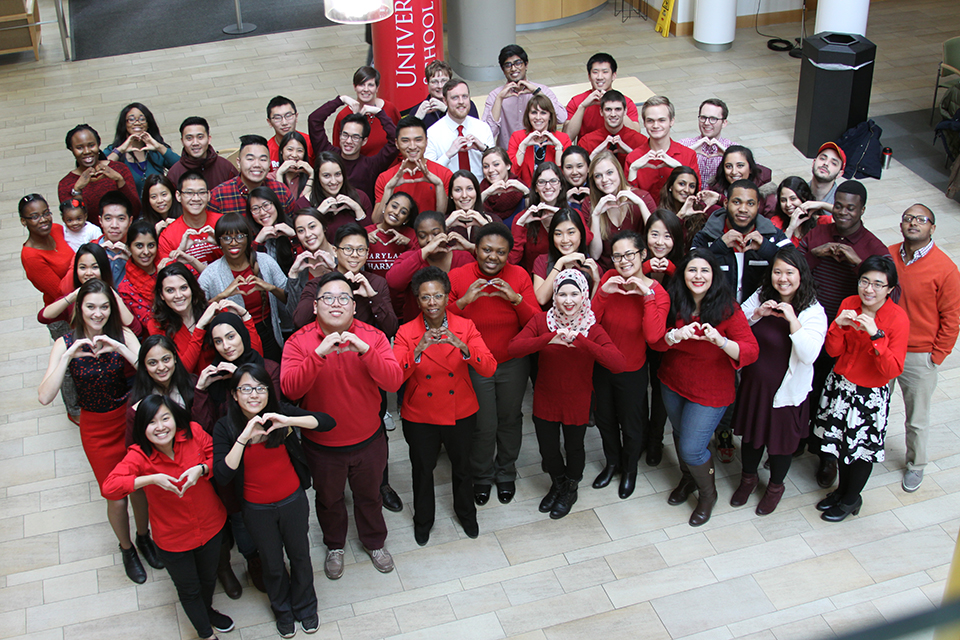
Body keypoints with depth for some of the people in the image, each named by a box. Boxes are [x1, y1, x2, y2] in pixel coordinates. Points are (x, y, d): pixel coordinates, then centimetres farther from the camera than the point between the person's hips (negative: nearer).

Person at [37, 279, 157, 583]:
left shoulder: (123, 336, -11)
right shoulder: (65, 344, -13)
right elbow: (45, 397, -24)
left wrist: (120, 348, -34)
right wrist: (68, 357, -32)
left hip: (129, 419, 1)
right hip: (96, 429, -1)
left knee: (140, 486, 14)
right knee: (116, 498, 7)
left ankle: (144, 536, 44)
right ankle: (127, 549, 35)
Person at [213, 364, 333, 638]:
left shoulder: (281, 412, -14)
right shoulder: (225, 427, -17)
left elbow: (328, 422, -22)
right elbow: (222, 476, -27)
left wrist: (288, 421, -34)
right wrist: (244, 437, -36)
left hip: (293, 501, 1)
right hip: (257, 509, -1)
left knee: (300, 556, 21)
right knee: (272, 564, 20)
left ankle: (305, 607, 49)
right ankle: (282, 610, 49)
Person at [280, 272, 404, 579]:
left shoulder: (372, 337, -13)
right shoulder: (299, 342, -16)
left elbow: (394, 381, -25)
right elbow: (290, 389, -30)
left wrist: (364, 350, -39)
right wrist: (320, 353, -42)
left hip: (368, 440, 1)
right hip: (322, 443, 0)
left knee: (369, 495, 24)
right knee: (328, 498, 23)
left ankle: (375, 542, 51)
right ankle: (335, 547, 51)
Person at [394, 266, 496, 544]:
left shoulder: (465, 327, -11)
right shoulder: (406, 333, -13)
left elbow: (489, 369, -22)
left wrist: (462, 346, -38)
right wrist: (419, 349, -39)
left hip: (460, 414, 1)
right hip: (420, 417, -1)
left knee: (462, 466, 21)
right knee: (422, 469, 18)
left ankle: (466, 513, 49)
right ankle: (423, 520, 44)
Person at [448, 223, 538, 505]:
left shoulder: (519, 276, -8)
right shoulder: (457, 277, -12)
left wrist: (516, 299, -25)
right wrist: (464, 301, -27)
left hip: (513, 364, 2)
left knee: (510, 420, 17)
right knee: (483, 426, 6)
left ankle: (506, 473, 42)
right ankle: (482, 476, 34)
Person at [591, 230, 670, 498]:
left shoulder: (657, 293, -20)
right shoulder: (609, 279, -13)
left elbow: (653, 336, -36)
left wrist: (647, 295, -36)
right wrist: (603, 293, -29)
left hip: (631, 371, -3)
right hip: (602, 365, 3)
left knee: (632, 426, 17)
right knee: (605, 419, 24)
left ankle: (630, 469, 46)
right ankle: (613, 463, 50)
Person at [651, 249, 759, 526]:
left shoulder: (727, 308, -20)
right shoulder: (672, 301, -9)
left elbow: (751, 351, -24)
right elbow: (655, 340, -11)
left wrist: (720, 341, -42)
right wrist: (676, 335, -33)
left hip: (709, 391, -4)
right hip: (673, 384, 5)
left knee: (692, 449, -5)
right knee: (680, 434, 24)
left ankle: (708, 494, 26)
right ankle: (687, 479, 54)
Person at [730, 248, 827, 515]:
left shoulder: (813, 312, -17)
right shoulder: (760, 297, -4)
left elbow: (809, 355, -28)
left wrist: (792, 320, -32)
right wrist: (756, 314, -18)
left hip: (785, 389, -4)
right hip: (752, 382, 4)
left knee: (781, 440, 15)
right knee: (750, 433, 21)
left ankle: (775, 486, 42)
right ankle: (748, 478, 47)